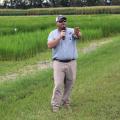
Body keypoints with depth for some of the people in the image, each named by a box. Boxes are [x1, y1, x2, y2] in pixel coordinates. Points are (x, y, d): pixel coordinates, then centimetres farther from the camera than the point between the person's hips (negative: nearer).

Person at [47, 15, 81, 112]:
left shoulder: (71, 31, 0)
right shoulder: (53, 33, 2)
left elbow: (78, 36, -23)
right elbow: (50, 45, -13)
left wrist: (77, 33, -47)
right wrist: (60, 37, -19)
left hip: (71, 63, 2)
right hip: (58, 63, -1)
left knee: (69, 84, 11)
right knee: (58, 84, -5)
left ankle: (66, 101, 28)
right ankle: (55, 105, 4)